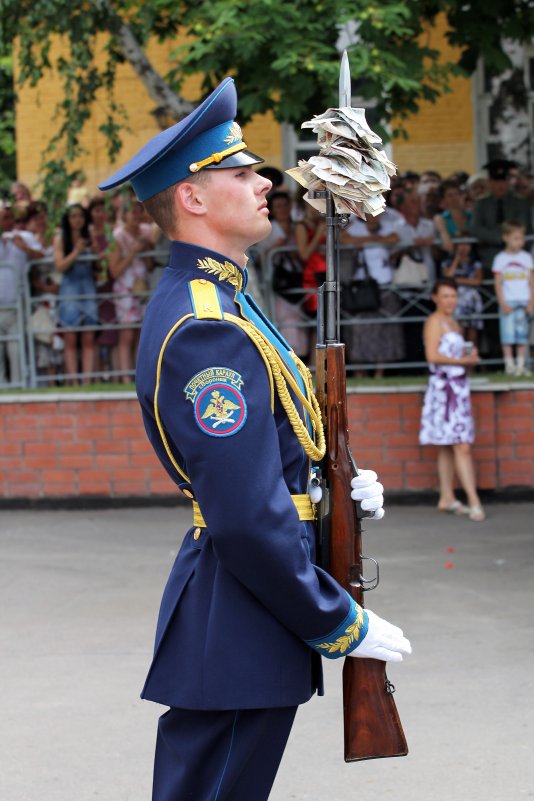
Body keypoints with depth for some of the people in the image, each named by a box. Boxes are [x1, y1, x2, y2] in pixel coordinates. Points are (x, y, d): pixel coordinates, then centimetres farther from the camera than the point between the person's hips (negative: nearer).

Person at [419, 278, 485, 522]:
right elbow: (433, 356, -18)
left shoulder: (452, 323, 19)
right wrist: (463, 360, -12)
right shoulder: (434, 321, -9)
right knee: (462, 446, -14)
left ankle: (447, 498, 19)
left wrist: (470, 355, 3)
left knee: (447, 446, 13)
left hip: (458, 387, 9)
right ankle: (474, 501, -18)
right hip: (444, 387, -9)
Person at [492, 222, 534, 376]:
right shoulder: (501, 258, 2)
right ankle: (509, 365, 0)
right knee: (508, 334, -5)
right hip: (507, 301, -2)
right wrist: (502, 303, -8)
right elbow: (498, 283, 0)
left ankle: (520, 364, 5)